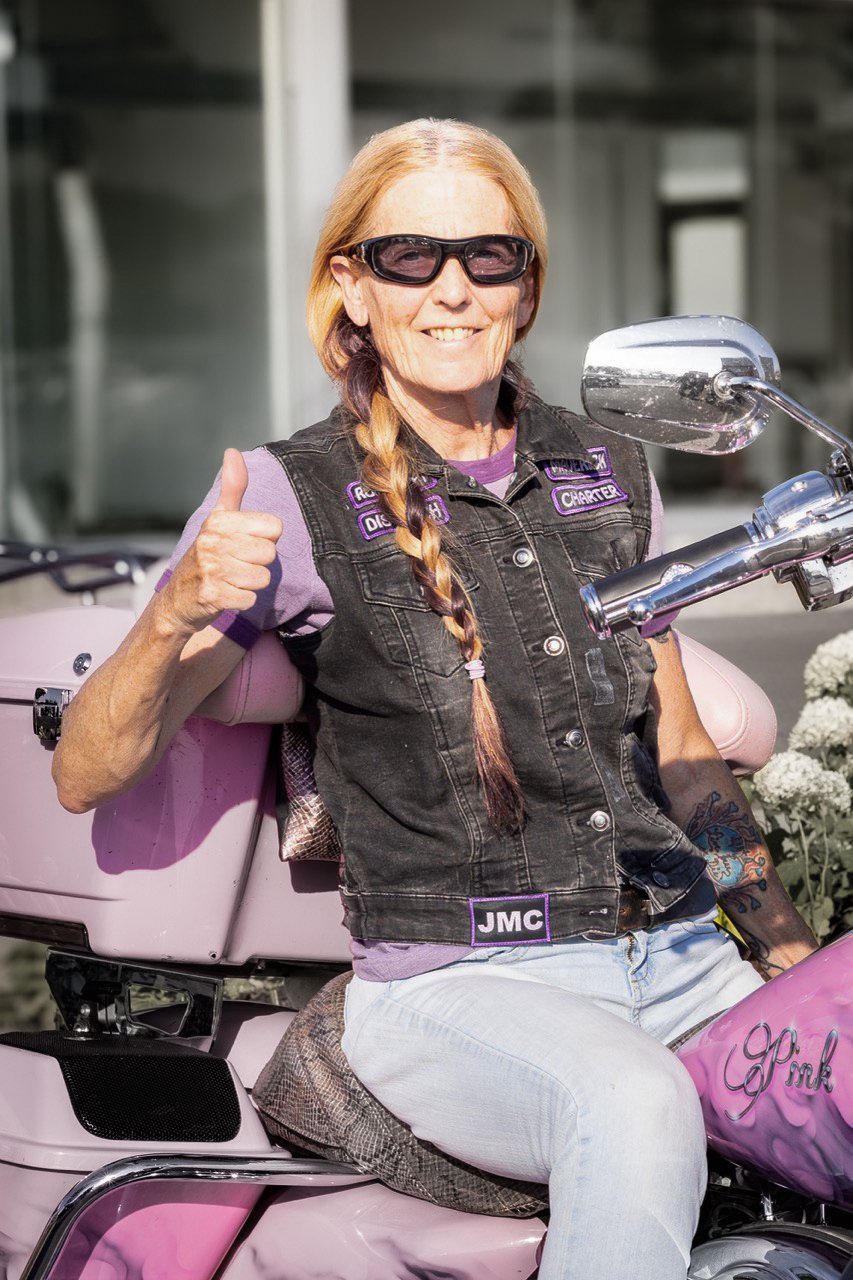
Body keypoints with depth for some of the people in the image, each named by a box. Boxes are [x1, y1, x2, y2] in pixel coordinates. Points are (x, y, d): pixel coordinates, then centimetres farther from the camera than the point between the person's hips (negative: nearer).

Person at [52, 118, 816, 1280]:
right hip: (455, 989, -5)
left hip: (677, 954, 6)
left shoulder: (608, 475, 13)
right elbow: (87, 775, -4)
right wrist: (175, 617, -23)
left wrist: (797, 957, 15)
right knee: (636, 1105, -37)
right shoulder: (295, 499, -2)